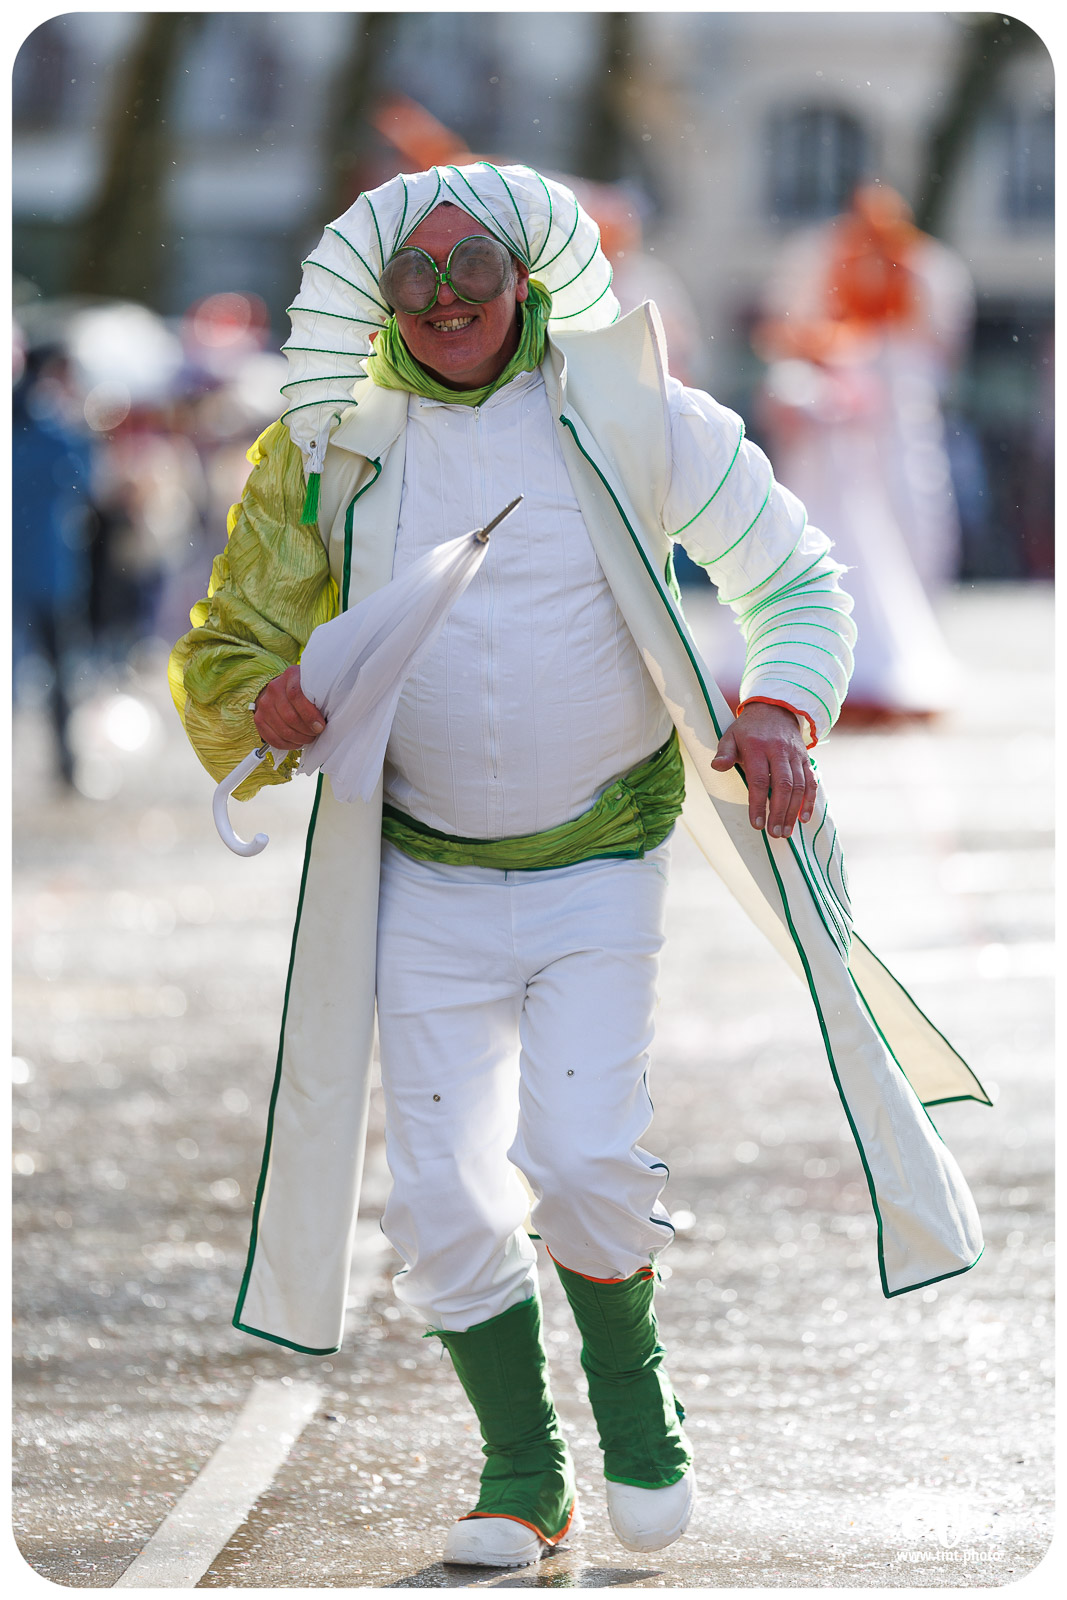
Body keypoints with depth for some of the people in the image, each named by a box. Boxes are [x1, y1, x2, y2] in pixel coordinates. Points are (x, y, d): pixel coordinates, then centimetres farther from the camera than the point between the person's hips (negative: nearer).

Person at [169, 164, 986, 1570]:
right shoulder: (330, 457, 2)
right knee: (443, 1206, -4)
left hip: (601, 872, -2)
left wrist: (778, 712, -13)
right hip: (424, 885, 2)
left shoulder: (631, 422, -3)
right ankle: (520, 1477, 15)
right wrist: (265, 704, -14)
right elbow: (222, 655, 10)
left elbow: (797, 577, 6)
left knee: (581, 1160, -19)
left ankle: (636, 1407, 9)